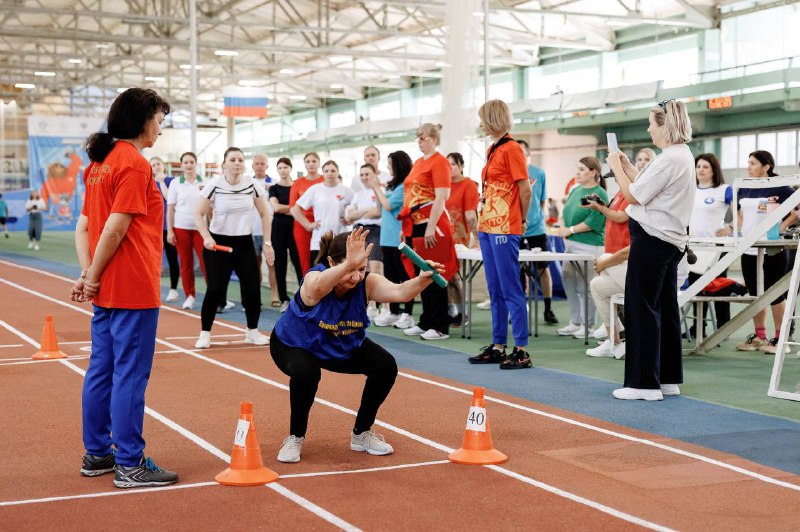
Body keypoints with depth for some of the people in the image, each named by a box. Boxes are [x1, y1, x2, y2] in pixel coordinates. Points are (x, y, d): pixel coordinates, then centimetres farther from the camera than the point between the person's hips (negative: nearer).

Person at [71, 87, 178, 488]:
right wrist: (93, 278, -9)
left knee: (101, 370, 14)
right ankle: (130, 465, 2)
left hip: (107, 290, 9)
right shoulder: (135, 164, -13)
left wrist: (88, 275, 4)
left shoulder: (100, 164, 13)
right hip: (134, 289, -9)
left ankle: (97, 454, 23)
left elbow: (84, 226, 11)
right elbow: (115, 229, -18)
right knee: (130, 375, -4)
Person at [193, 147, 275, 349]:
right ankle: (205, 334, 9)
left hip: (244, 243, 3)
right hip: (218, 243, -3)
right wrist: (207, 237, -21)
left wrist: (267, 243, 3)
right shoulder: (214, 185, -10)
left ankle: (252, 332, 18)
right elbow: (198, 214, -6)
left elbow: (265, 214, 7)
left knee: (252, 288, 0)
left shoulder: (252, 185, -2)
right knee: (215, 290, -6)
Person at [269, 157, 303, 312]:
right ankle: (284, 299, 10)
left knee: (299, 262, -6)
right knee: (280, 263, 3)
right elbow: (276, 207, -9)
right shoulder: (273, 189, 6)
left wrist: (285, 210, -7)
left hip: (295, 227, -1)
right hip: (279, 228, 1)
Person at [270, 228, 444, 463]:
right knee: (306, 372, -36)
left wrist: (422, 279, -63)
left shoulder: (367, 282, -24)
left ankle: (361, 434, 7)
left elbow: (399, 292, -42)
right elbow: (318, 287, -61)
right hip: (292, 345, -4)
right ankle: (295, 437, -10)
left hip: (344, 347, 4)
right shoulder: (314, 278, -36)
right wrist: (348, 265, -80)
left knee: (385, 366, -15)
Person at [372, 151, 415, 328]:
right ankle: (393, 312, 19)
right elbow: (383, 207, 18)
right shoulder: (393, 185, 13)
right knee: (391, 276, 12)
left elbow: (388, 205, -14)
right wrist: (376, 190, 10)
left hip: (400, 239, -9)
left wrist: (377, 188, -3)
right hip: (388, 238, 9)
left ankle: (407, 314, 1)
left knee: (405, 276, -2)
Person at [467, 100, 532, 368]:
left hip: (505, 230, -9)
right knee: (495, 291, 12)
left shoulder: (511, 149, -10)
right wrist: (482, 220, 13)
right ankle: (498, 346, 18)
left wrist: (522, 220, -1)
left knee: (511, 290, -7)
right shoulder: (491, 150, 16)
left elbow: (525, 189, -11)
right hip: (488, 227, 9)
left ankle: (521, 350, -3)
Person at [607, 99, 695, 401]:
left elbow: (633, 195, -16)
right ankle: (669, 378, 19)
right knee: (665, 308, 13)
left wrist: (616, 167, -3)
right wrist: (627, 166, 16)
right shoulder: (683, 156, 14)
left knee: (642, 309, -5)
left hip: (652, 240, -10)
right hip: (669, 240, 10)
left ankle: (644, 383, -1)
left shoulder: (670, 159, -18)